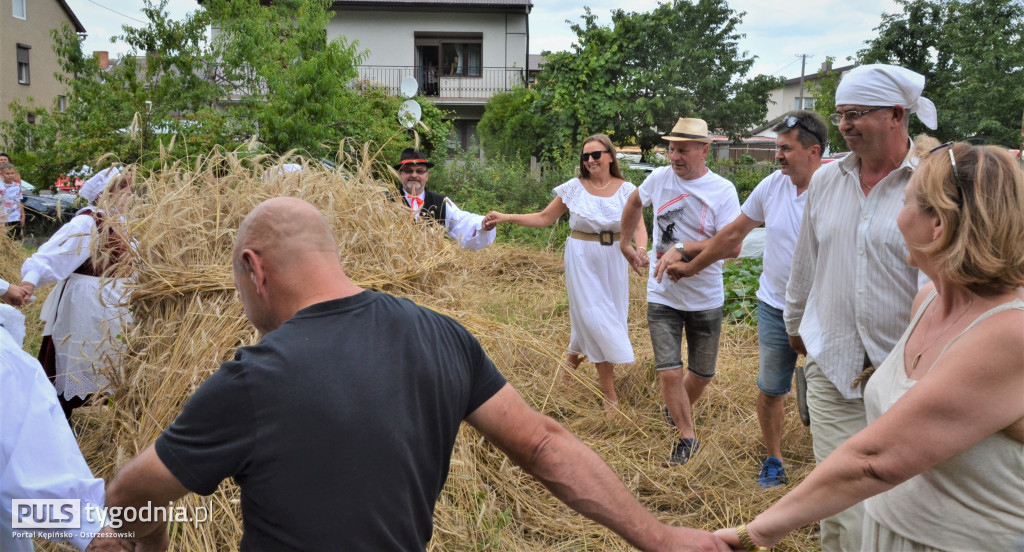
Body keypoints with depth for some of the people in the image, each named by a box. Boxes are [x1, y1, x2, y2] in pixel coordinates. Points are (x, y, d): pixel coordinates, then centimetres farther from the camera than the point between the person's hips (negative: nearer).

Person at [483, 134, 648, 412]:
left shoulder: (626, 190, -1)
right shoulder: (574, 188, -3)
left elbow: (639, 226, -9)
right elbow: (545, 218, 0)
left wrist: (641, 249, -31)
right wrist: (505, 218, -8)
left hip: (614, 260, 2)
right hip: (582, 259, -2)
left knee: (613, 318, 9)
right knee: (595, 318, -3)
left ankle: (573, 355, 39)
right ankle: (610, 394, 6)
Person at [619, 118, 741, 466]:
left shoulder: (722, 191, -12)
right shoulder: (660, 178, -3)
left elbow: (733, 246, -20)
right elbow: (634, 204, 20)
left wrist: (685, 250, -28)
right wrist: (626, 244, 21)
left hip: (706, 299, -1)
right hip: (662, 296, 1)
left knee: (702, 374, 13)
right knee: (669, 373, -6)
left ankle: (676, 411, 43)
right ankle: (687, 437, 13)